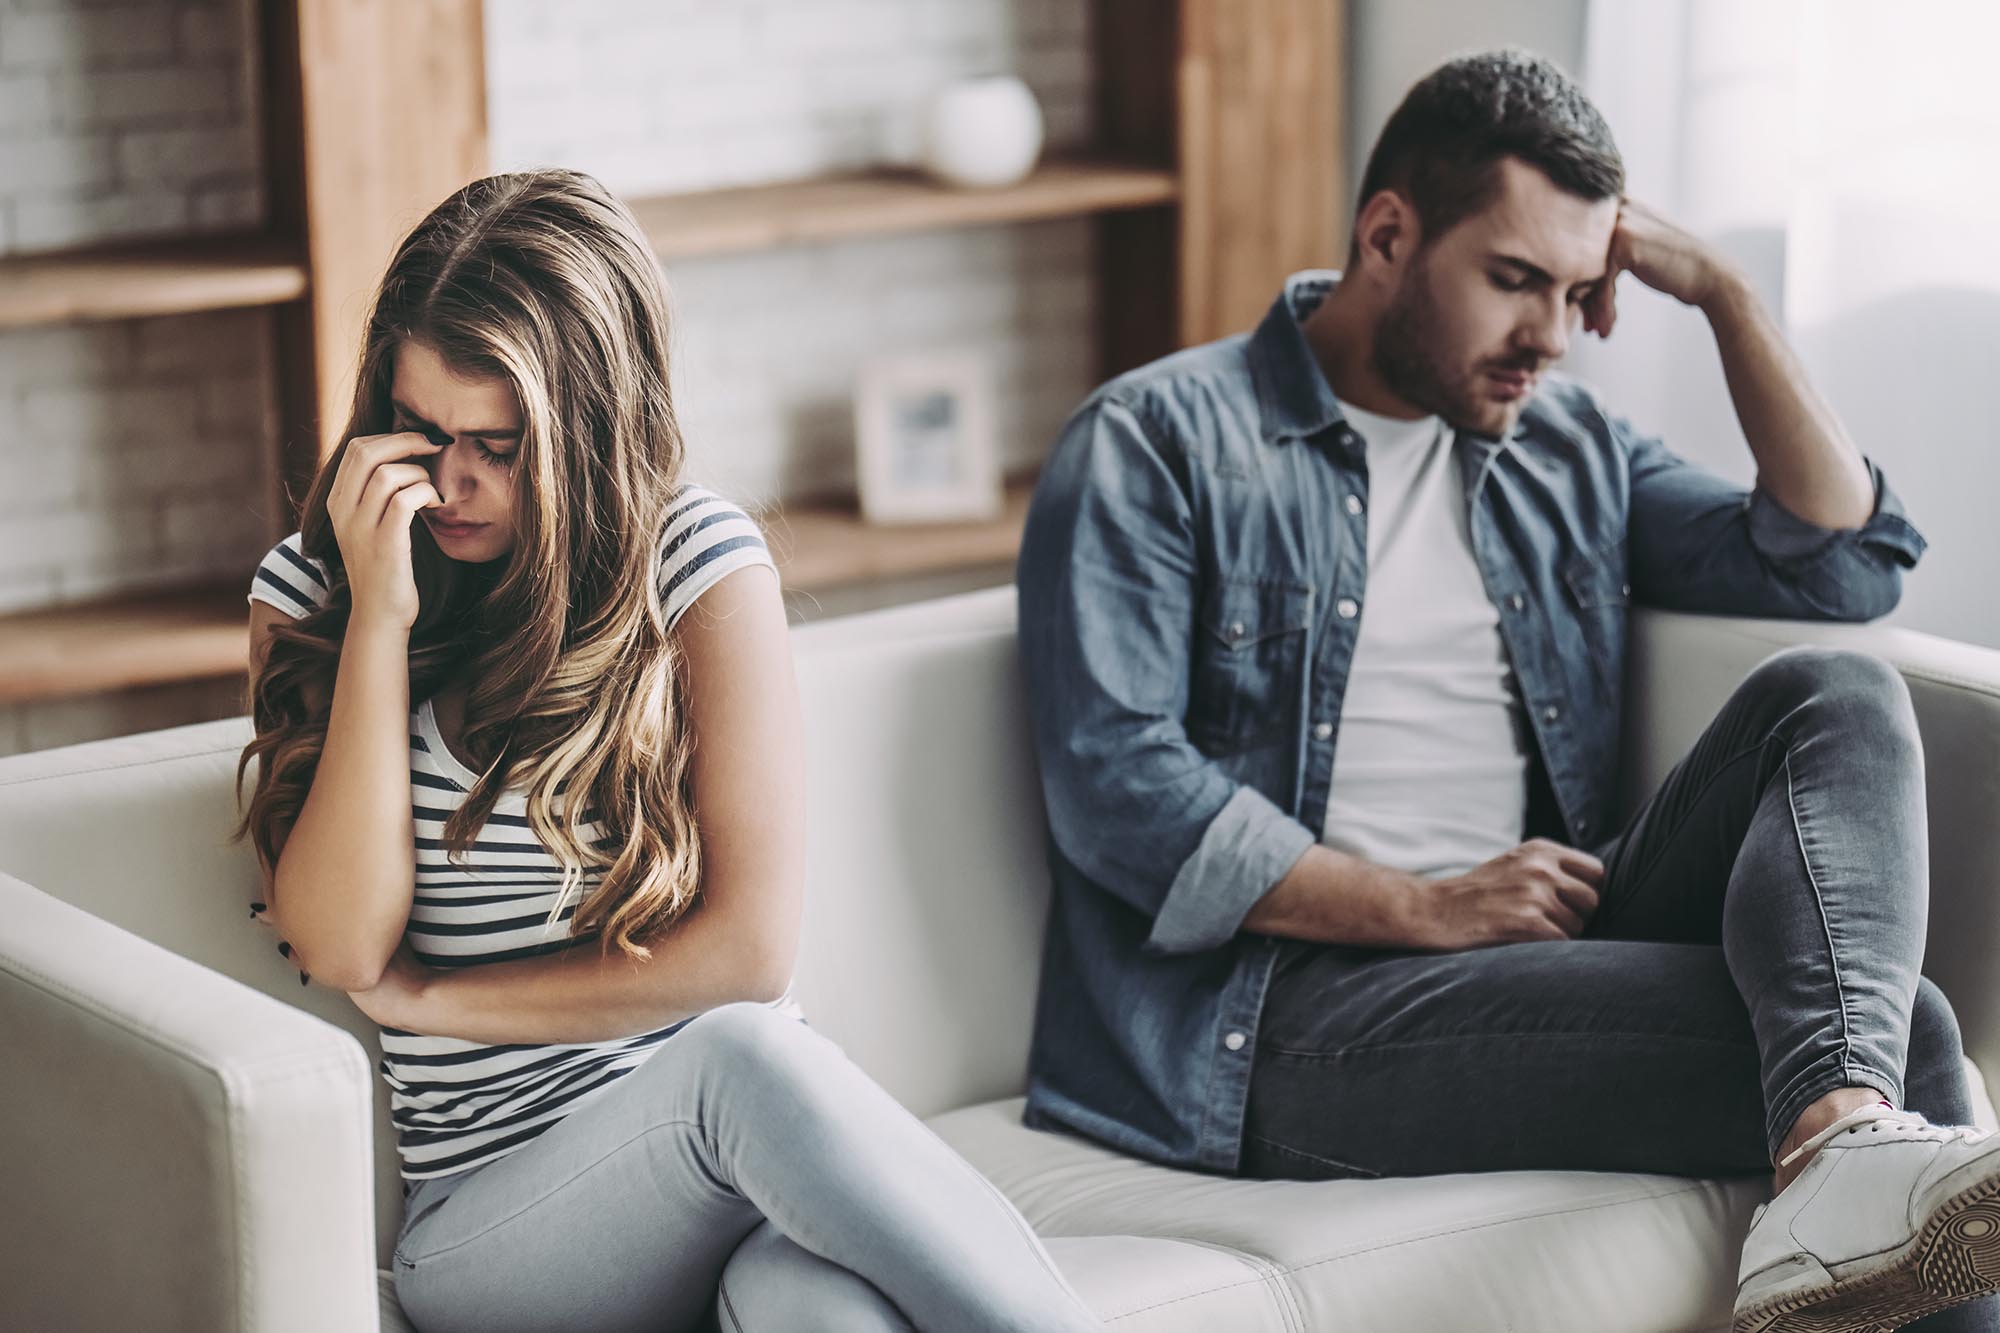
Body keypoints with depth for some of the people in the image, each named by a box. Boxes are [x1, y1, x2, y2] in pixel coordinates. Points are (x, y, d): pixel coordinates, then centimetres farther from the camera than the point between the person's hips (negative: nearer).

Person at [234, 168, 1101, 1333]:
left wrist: (425, 1000, -3)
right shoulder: (311, 593, 5)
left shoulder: (700, 565, 0)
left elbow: (748, 947, -6)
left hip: (726, 1164, 0)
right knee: (739, 1063, -34)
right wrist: (380, 620, -11)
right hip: (487, 1215, 0)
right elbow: (342, 950, -7)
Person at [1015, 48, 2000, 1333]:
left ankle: (1845, 1140, -40)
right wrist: (1426, 908, -15)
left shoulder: (1569, 447, 21)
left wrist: (1725, 296, 8)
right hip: (1282, 1019, -7)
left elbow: (1843, 563, 15)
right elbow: (1117, 789, -10)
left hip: (1548, 959, 7)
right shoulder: (1156, 446, 1)